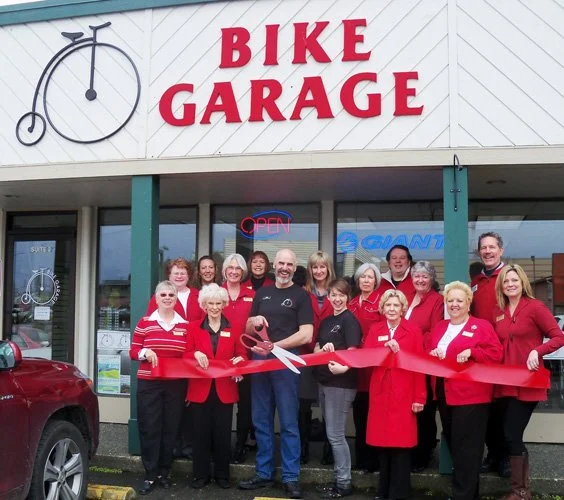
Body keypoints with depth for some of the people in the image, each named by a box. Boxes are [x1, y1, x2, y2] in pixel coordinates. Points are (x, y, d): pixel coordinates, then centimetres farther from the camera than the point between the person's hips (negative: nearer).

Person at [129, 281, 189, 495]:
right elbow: (133, 352, 1)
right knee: (149, 428, -1)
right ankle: (150, 475, 9)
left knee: (170, 429, 7)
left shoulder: (185, 325, 6)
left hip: (175, 385, 2)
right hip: (148, 384, -2)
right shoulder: (145, 322, 1)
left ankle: (163, 473, 21)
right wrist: (144, 352, -18)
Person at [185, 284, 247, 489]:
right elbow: (186, 355, 3)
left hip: (225, 389, 0)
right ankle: (200, 475, 17)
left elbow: (242, 354, 6)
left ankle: (222, 475, 19)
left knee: (223, 433, 6)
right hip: (200, 388, 0)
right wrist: (196, 354, -17)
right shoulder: (194, 327, 5)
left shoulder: (234, 328, 5)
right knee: (201, 432, 5)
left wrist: (239, 360, -16)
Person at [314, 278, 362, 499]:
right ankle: (338, 478, 24)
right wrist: (324, 349, -10)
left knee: (335, 434, -4)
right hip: (324, 381, 8)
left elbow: (353, 352, -17)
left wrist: (343, 368, -36)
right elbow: (316, 350, 13)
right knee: (332, 433, 14)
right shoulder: (326, 321, 13)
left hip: (341, 383, -8)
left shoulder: (350, 320, -9)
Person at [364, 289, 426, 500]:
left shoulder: (413, 330, 0)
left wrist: (419, 397, -8)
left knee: (401, 442, -3)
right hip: (380, 392, 3)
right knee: (382, 440, 6)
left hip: (404, 393, -3)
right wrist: (386, 348, -17)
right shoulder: (375, 329, 10)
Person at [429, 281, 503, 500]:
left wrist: (471, 352, -20)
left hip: (471, 395, -6)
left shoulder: (482, 326, -3)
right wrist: (432, 354, -2)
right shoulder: (439, 327, 14)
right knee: (453, 445, 13)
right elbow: (428, 352, 19)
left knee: (466, 448, -3)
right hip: (444, 394, 7)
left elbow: (496, 353, -10)